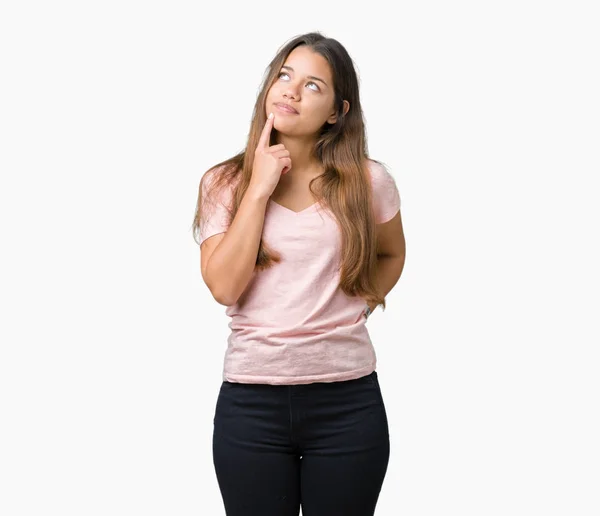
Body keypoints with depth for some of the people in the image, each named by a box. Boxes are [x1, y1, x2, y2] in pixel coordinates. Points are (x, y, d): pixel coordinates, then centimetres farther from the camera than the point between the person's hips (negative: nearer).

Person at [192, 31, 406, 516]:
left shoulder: (368, 181, -1)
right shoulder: (224, 182, 1)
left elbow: (392, 255, 18)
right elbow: (225, 287, -12)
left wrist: (359, 305, 1)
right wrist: (259, 188, -11)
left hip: (347, 401, 0)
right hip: (251, 401, 0)